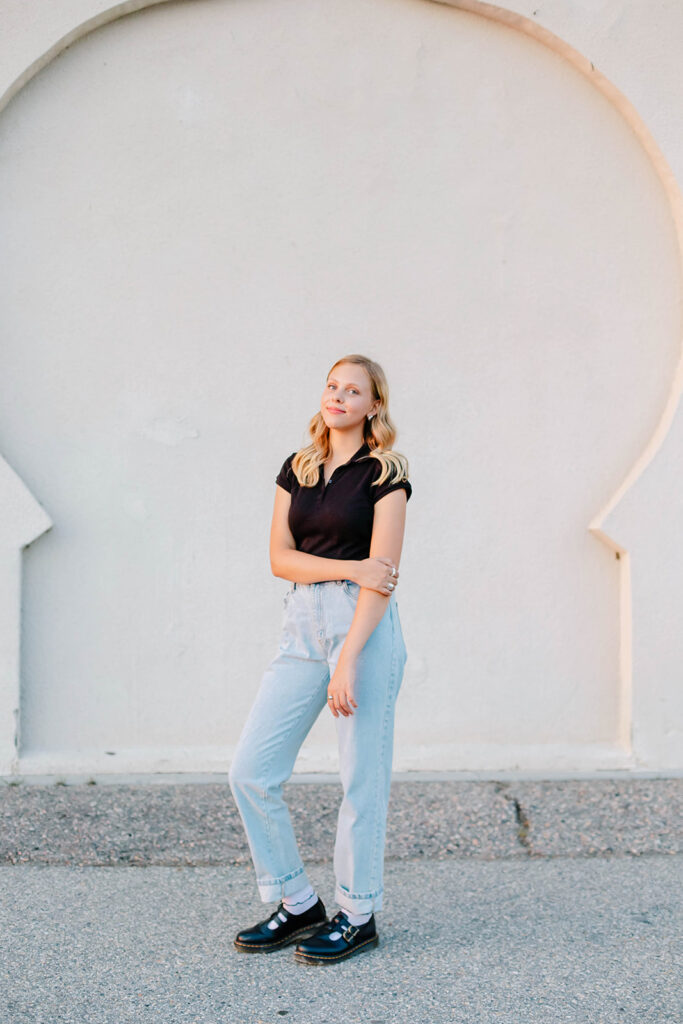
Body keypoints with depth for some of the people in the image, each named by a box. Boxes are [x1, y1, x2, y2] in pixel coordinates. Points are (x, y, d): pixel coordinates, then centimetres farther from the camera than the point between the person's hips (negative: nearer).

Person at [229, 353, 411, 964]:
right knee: (251, 771, 2)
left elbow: (381, 578, -11)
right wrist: (350, 568, -11)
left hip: (363, 624, -6)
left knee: (363, 778, 0)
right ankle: (298, 903, 16)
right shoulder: (296, 470, 13)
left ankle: (359, 915, 16)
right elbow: (280, 558, 5)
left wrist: (347, 661, -18)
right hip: (302, 622, 6)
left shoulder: (385, 474, -3)